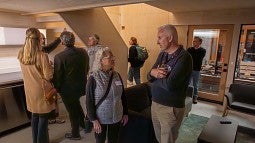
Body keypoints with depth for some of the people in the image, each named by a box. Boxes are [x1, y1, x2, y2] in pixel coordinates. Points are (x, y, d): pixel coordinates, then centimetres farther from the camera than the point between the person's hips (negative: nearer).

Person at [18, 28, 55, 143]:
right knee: (43, 117, 10)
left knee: (34, 115, 21)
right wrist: (50, 66, -2)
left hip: (30, 91, 6)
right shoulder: (42, 56, -23)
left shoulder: (21, 55, -3)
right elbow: (48, 76, -20)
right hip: (41, 91, -6)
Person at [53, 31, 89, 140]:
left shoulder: (59, 57, -24)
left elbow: (57, 76, -16)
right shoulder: (83, 52, -9)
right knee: (76, 102, 32)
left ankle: (75, 134, 36)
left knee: (72, 111, 14)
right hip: (82, 86, 5)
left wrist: (57, 89, 2)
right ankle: (83, 123, 45)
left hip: (68, 89, -5)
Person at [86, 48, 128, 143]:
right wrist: (94, 120, -14)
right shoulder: (93, 78, -14)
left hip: (116, 117, 4)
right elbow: (89, 101, -12)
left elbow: (123, 96, 6)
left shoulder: (117, 75, -1)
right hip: (101, 118, -3)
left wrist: (125, 113, 8)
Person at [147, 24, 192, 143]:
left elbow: (169, 84, -30)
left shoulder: (184, 57, -19)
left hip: (171, 108, -7)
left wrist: (156, 76, -10)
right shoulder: (162, 54, 6)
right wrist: (153, 73, -17)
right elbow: (149, 77, 7)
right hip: (155, 104, 7)